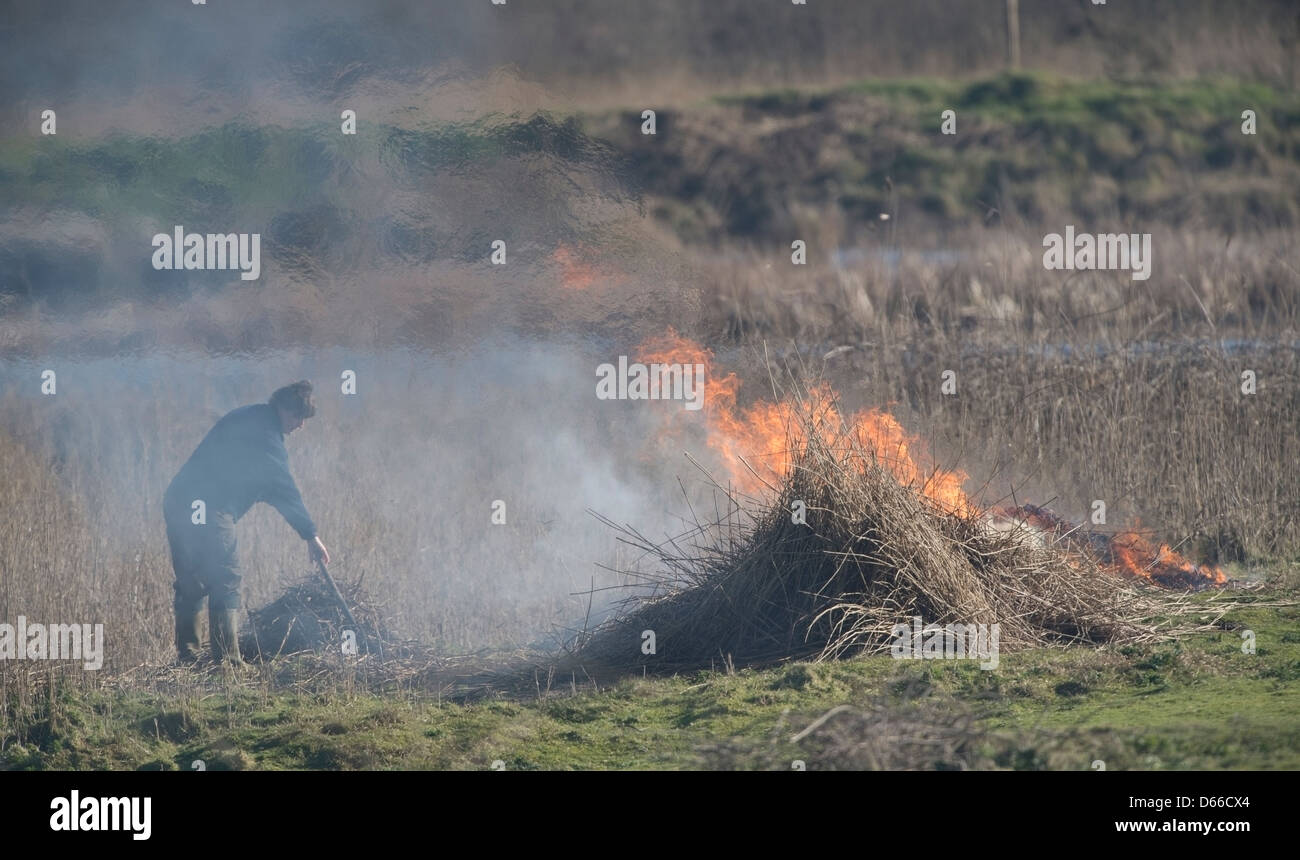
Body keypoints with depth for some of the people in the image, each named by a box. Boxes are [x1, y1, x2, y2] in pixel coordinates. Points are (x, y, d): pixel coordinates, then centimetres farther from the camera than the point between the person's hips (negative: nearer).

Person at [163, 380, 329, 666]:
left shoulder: (244, 418, 23)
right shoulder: (265, 434, -7)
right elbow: (284, 488, -8)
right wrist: (311, 535, -5)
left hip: (177, 500, 9)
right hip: (211, 510, -9)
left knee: (190, 583, 13)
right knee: (226, 583, -5)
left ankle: (187, 654, 12)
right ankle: (227, 659, -10)